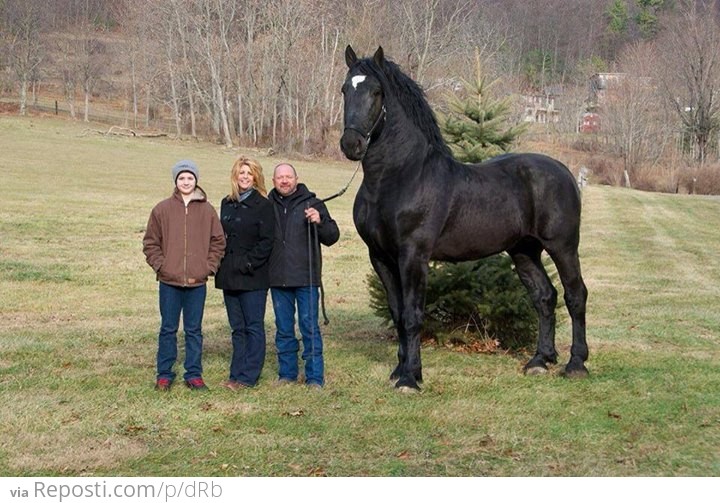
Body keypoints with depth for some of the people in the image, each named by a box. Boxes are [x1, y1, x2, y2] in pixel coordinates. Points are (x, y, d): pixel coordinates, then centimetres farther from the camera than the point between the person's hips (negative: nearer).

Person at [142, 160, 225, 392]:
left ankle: (194, 374, 17)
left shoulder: (207, 211, 3)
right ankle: (164, 374, 16)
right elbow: (150, 242, 5)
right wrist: (160, 266, -5)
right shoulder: (162, 209, 1)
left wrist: (208, 267, -2)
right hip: (169, 281, 0)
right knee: (168, 329, 7)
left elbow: (218, 241, 7)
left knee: (194, 330, 8)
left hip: (197, 282, 1)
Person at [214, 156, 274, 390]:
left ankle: (248, 376, 1)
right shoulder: (226, 204, 14)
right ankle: (237, 374, 16)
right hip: (229, 275, 7)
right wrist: (219, 263, 6)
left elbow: (267, 241, -10)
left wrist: (249, 264, -16)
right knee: (237, 328, 11)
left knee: (253, 326, -1)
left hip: (253, 277, -6)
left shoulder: (263, 205, -6)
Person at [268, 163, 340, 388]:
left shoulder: (312, 204, 0)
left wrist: (319, 222, -20)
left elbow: (332, 237, -1)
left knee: (309, 327, -1)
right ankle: (287, 373, 23)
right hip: (278, 279, 3)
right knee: (283, 329, 12)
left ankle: (315, 377, 5)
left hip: (305, 277, -3)